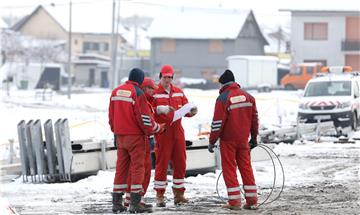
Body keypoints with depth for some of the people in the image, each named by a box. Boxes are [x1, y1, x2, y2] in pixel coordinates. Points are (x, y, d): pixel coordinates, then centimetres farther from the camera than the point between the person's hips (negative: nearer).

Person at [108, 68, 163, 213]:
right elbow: (144, 117, -14)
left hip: (120, 136, 6)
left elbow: (111, 115, 15)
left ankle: (116, 202, 12)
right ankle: (135, 203, -7)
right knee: (137, 167, -3)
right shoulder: (137, 93, -13)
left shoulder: (116, 92, 9)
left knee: (121, 168, 11)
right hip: (135, 136, -6)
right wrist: (156, 128, 2)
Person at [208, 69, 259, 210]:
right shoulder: (248, 97, 5)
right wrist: (254, 138, 20)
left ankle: (234, 201, -2)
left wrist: (212, 141, -7)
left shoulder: (223, 99, -13)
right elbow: (254, 119, 11)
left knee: (229, 169, 2)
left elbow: (218, 123, -15)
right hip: (243, 140, 5)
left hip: (228, 140, -5)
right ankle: (252, 200, 9)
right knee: (246, 167, 11)